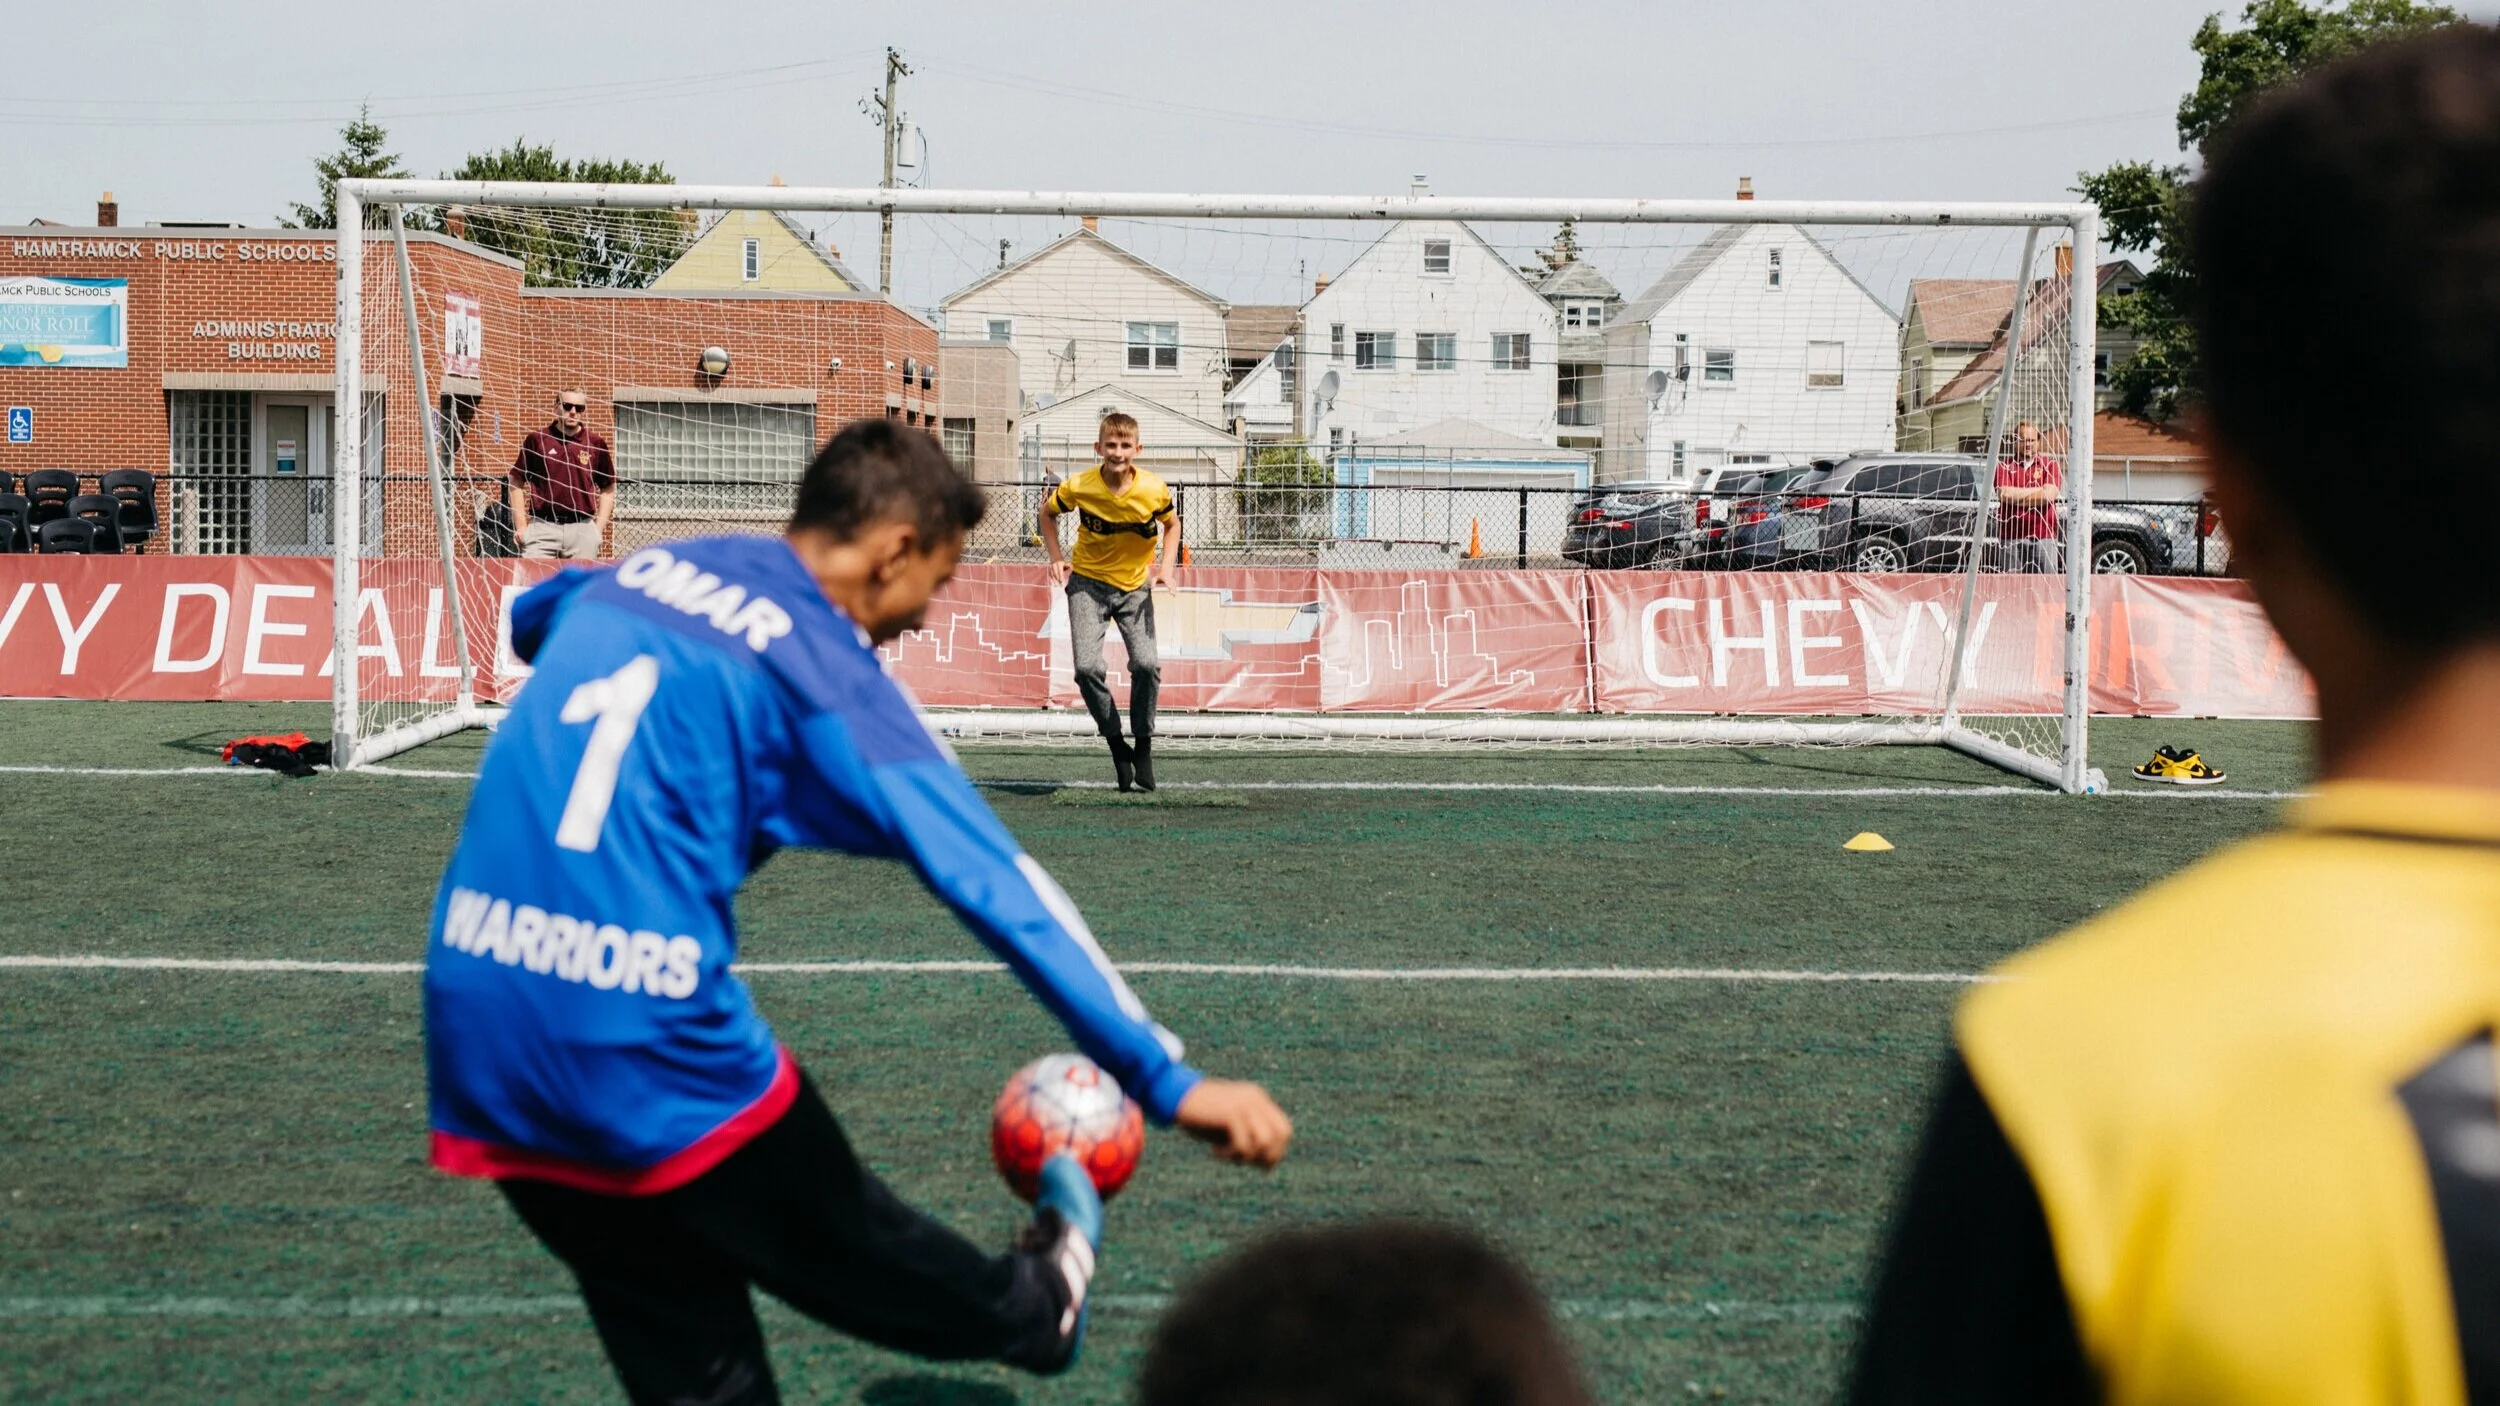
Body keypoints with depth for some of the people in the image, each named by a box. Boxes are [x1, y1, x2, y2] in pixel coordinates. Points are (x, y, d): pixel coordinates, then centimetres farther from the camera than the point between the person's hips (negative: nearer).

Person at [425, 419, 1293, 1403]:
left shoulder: (630, 577, 12)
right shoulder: (821, 670, -8)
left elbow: (529, 614, 38)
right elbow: (996, 885, -13)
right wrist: (1166, 1081, -14)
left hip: (479, 1053, 7)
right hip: (655, 1055, -6)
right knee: (850, 1247, 23)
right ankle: (1032, 1310, 49)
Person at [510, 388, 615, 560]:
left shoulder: (596, 444, 8)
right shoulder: (536, 440, 6)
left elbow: (608, 490, 14)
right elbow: (516, 484, 9)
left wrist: (599, 528, 5)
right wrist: (521, 526, 1)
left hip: (582, 529, 1)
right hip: (542, 526, -1)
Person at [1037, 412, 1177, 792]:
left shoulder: (1153, 490, -16)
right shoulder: (1078, 487, -16)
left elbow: (1172, 524, 6)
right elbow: (1048, 511, 5)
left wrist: (1165, 564, -8)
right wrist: (1056, 557, -5)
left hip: (1135, 586, 0)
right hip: (1088, 582, 0)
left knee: (1146, 664, -18)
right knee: (1087, 667, -16)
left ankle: (1143, 746, 4)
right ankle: (1117, 746, 4)